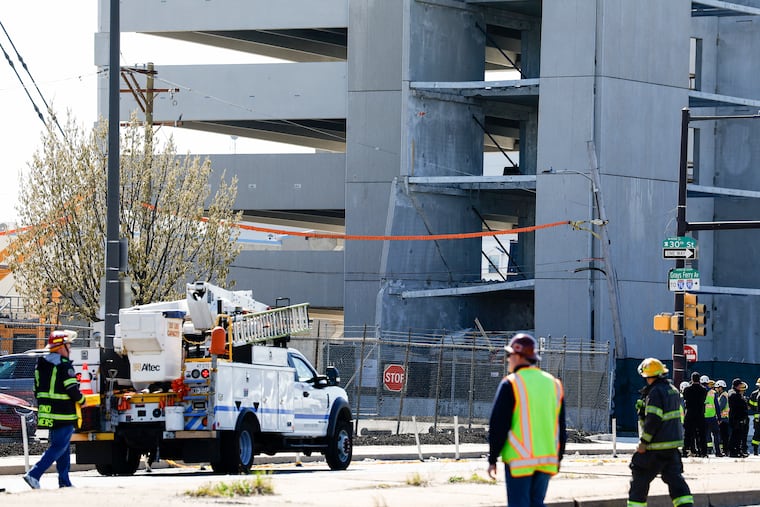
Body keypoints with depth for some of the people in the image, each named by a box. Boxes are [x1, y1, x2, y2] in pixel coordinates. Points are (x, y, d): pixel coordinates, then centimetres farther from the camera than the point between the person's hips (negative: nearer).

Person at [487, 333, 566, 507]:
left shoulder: (510, 385, -9)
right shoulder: (554, 384, 11)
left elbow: (498, 426, -10)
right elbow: (561, 428, 15)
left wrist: (492, 459, -2)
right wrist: (558, 457, 23)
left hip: (519, 460, -6)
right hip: (547, 461, 6)